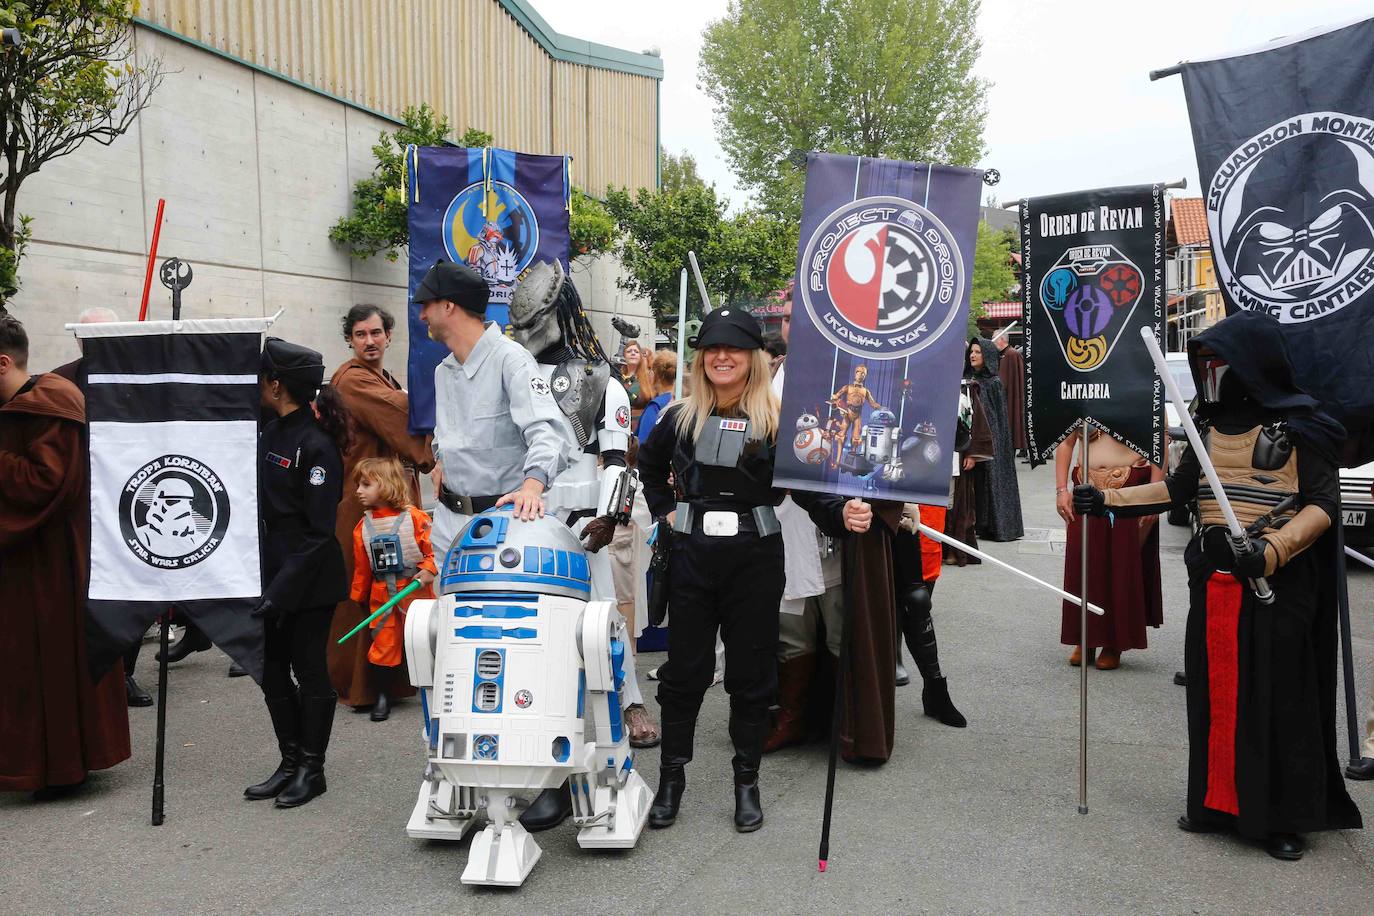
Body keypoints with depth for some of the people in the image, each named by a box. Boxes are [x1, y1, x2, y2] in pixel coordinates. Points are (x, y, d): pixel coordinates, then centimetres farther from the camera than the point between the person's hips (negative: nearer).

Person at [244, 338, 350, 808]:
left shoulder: (316, 445, -17)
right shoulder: (270, 433, 9)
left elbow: (319, 531, -18)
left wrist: (284, 588, -20)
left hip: (311, 580, -8)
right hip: (273, 572, 8)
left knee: (309, 670, 3)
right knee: (272, 670, 12)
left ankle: (312, 769, 18)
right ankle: (290, 763, 26)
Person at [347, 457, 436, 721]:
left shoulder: (415, 517, -10)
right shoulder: (363, 526, 5)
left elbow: (434, 548, -8)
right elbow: (361, 567, 12)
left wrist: (428, 570, -22)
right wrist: (359, 597, 15)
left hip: (416, 591, -3)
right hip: (381, 596, 4)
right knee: (383, 643, 5)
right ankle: (381, 696, 18)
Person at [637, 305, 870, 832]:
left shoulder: (776, 419, -4)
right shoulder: (681, 417, 6)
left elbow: (807, 487, -8)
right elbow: (649, 464, 25)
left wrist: (841, 514, -26)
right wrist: (665, 511, 13)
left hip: (755, 557, -2)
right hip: (692, 556, 2)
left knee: (751, 671, 8)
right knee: (684, 670, 8)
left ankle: (747, 783, 23)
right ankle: (671, 778, 22)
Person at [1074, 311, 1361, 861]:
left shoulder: (1298, 426, -6)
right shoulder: (1214, 425, 12)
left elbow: (1324, 505, -10)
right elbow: (1177, 488, 17)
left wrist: (1266, 550, -23)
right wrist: (1107, 501, 8)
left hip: (1276, 588, -6)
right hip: (1213, 584, 6)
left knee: (1276, 697, 1)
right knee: (1215, 692, 10)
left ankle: (1281, 817, 15)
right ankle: (1220, 805, 22)